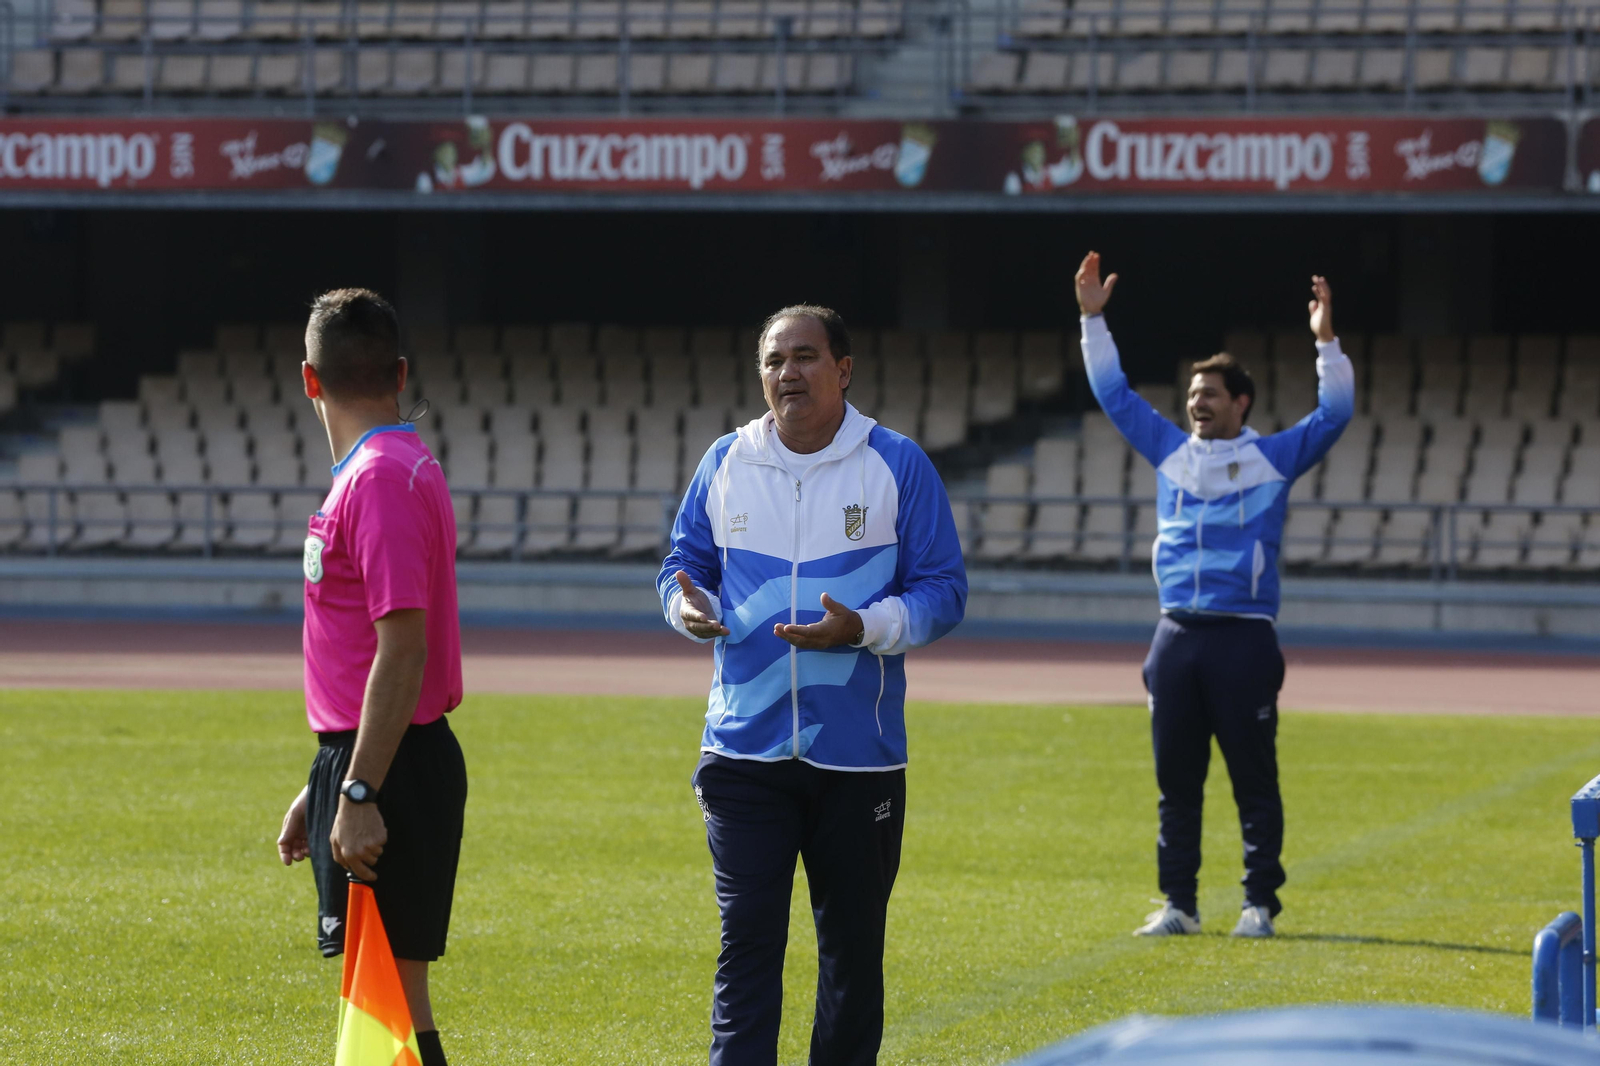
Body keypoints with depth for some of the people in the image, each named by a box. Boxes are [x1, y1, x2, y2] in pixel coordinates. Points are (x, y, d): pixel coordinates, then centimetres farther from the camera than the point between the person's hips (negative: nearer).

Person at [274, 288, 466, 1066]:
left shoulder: (380, 480, -16)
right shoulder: (400, 469, 15)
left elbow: (401, 650, -23)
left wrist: (357, 796, -24)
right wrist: (322, 789, 25)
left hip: (389, 770, -10)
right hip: (359, 766, 10)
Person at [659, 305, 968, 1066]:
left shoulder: (897, 466, -1)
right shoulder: (725, 465, 6)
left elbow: (943, 593, -1)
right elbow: (685, 565, 16)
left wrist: (862, 628, -20)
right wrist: (688, 604, -9)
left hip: (859, 754, -1)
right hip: (745, 748, 1)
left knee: (852, 946, 9)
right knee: (746, 942, -7)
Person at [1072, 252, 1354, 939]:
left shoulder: (1273, 458, 4)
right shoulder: (1171, 452, 14)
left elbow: (1335, 414, -4)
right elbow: (1113, 393, 18)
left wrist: (1326, 342, -15)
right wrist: (1093, 320, 13)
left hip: (1245, 640, -4)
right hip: (1176, 637, 4)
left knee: (1254, 779, -1)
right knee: (1176, 779, 6)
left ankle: (1260, 903, 4)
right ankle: (1178, 903, 11)